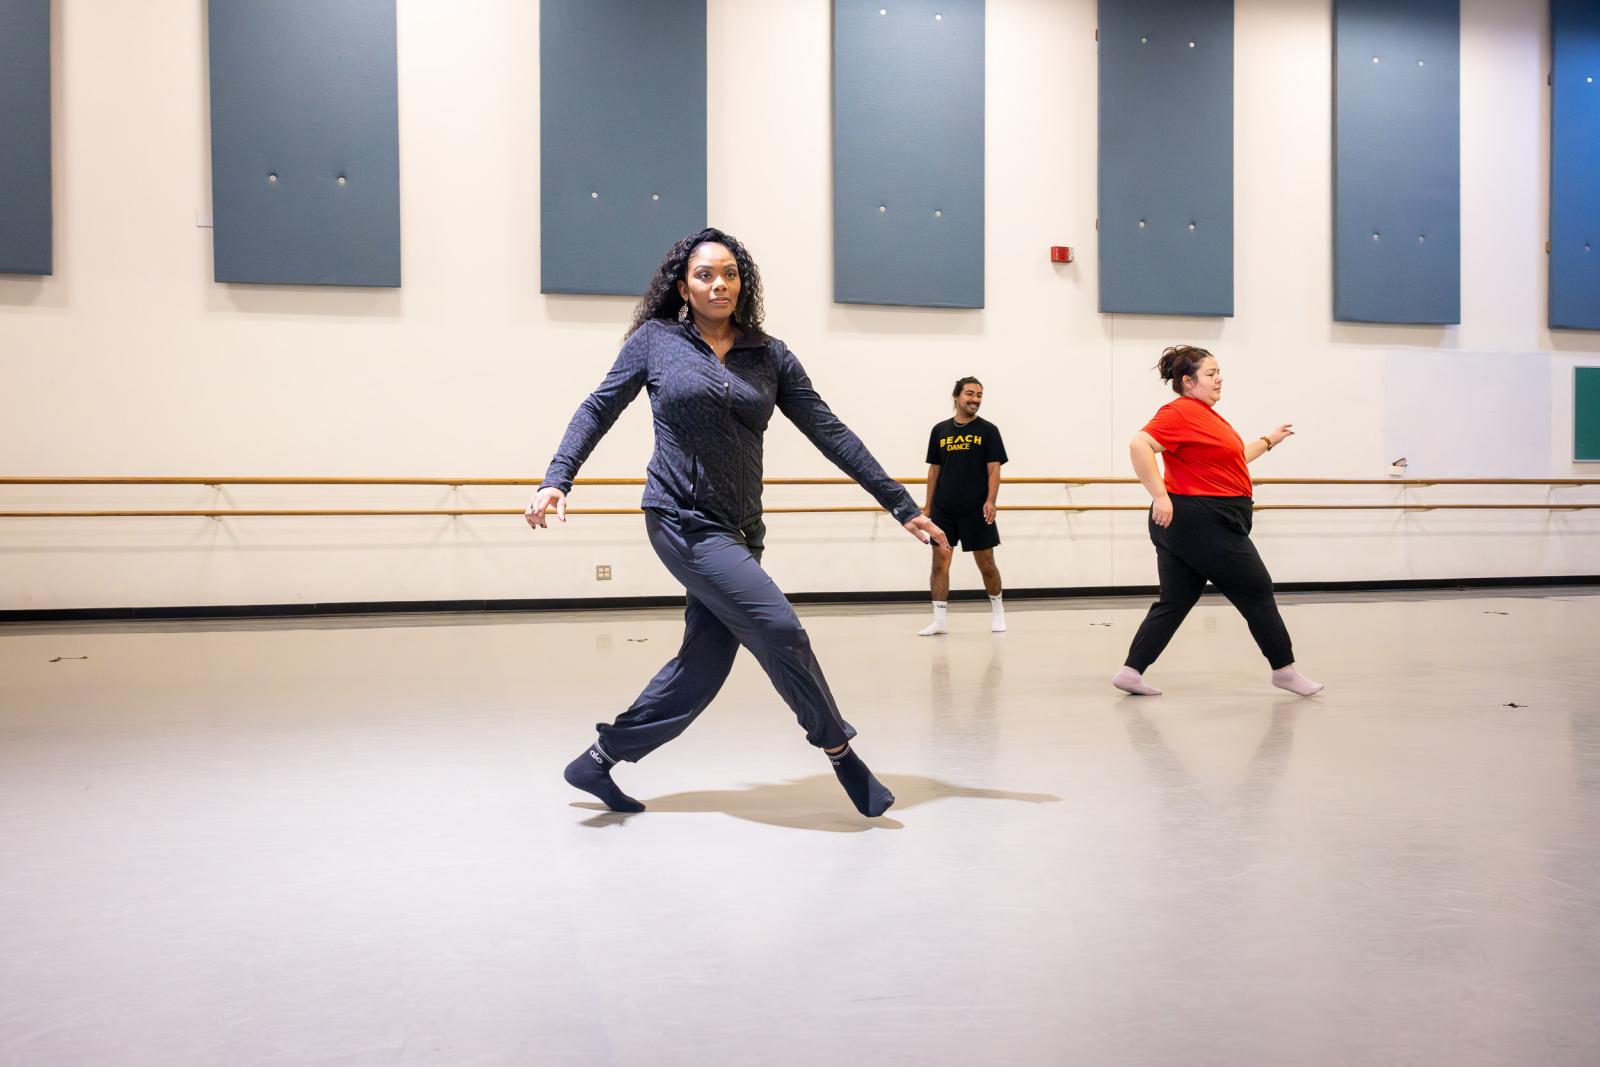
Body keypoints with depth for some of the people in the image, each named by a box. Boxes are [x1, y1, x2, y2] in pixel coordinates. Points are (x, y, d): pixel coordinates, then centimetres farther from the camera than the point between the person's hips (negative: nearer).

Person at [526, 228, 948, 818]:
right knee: (779, 629, -13)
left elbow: (830, 433, 5)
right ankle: (840, 751, 8)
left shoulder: (769, 354, 6)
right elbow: (597, 410, 5)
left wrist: (903, 506, 2)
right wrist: (557, 479, -10)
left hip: (740, 528, 5)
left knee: (705, 662, 6)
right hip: (683, 519, -5)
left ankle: (597, 761, 21)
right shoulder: (655, 341, 0)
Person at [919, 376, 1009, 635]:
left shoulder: (988, 430, 0)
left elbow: (994, 469, -4)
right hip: (943, 510, 2)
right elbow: (934, 469, 11)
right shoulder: (940, 430, 7)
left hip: (976, 510, -2)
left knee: (986, 564, 6)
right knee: (940, 562, -2)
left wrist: (990, 501, -17)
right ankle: (939, 620, 4)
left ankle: (997, 609, 29)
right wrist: (927, 506, 9)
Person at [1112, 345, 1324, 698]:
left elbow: (1231, 458, 31)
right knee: (1257, 592, 4)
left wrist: (1268, 440, 37)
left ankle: (1131, 671, 5)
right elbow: (1139, 445, -27)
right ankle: (1284, 669, 17)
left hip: (1184, 524, 10)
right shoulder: (1181, 413, -15)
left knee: (1174, 602, 9)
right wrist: (1159, 495, -30)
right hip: (1202, 524, -10)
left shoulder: (1204, 414, 18)